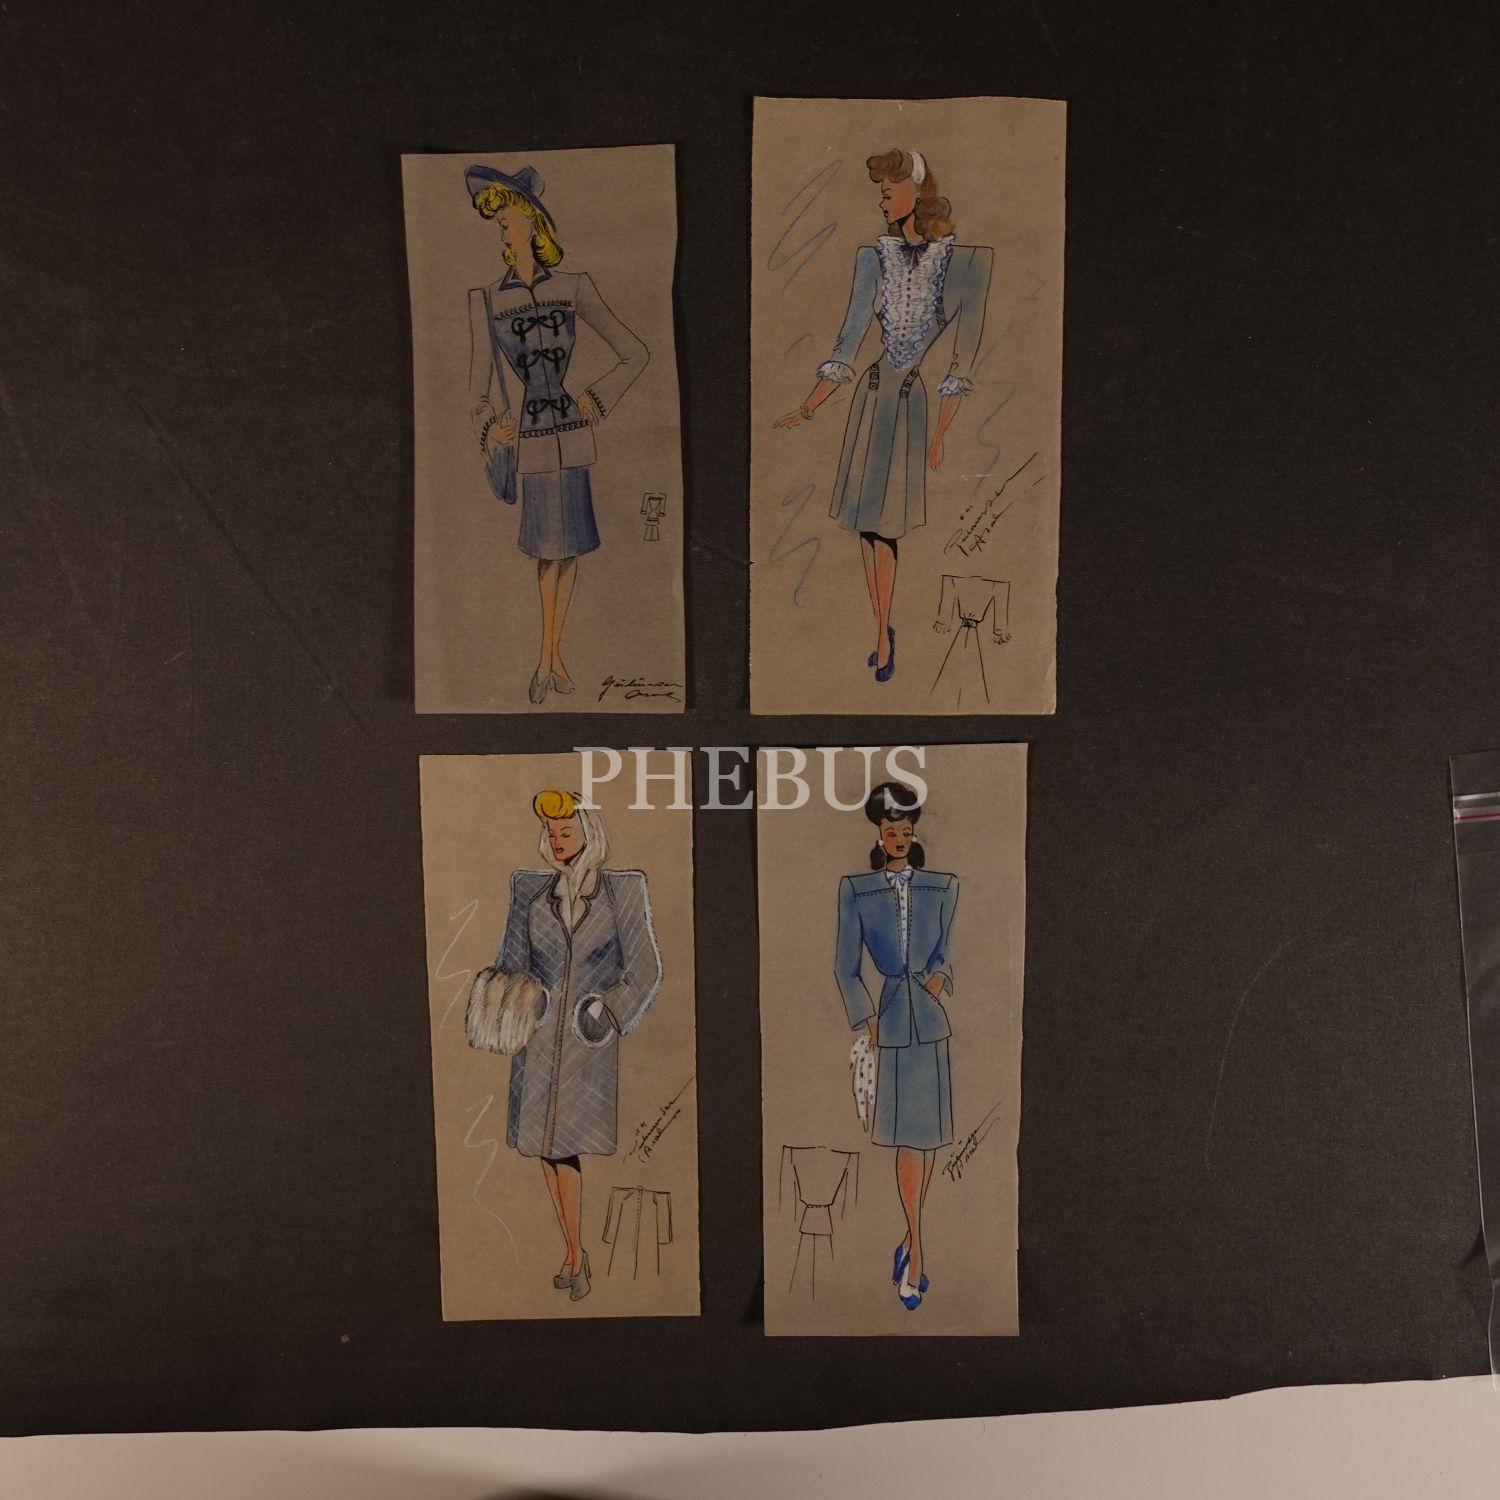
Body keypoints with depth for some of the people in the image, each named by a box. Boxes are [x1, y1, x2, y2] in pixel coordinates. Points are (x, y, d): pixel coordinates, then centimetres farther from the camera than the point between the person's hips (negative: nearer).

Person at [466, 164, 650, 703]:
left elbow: (635, 353, 7)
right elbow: (481, 381, 1)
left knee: (566, 545, 4)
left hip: (571, 432, 1)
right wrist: (490, 425, -15)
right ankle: (552, 653, 16)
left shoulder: (574, 288, 3)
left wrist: (597, 399, 1)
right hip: (527, 436, -1)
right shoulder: (486, 300, 3)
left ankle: (549, 651, 17)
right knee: (552, 546, 2)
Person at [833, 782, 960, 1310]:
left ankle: (910, 1238, 25)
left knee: (926, 1135, 7)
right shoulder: (854, 889, -1)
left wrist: (941, 972, -6)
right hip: (889, 1018, -2)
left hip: (931, 1020, 2)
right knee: (908, 1137, 0)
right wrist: (867, 1022, -8)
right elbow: (845, 968, -1)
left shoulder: (943, 887, 4)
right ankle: (916, 1250, 11)